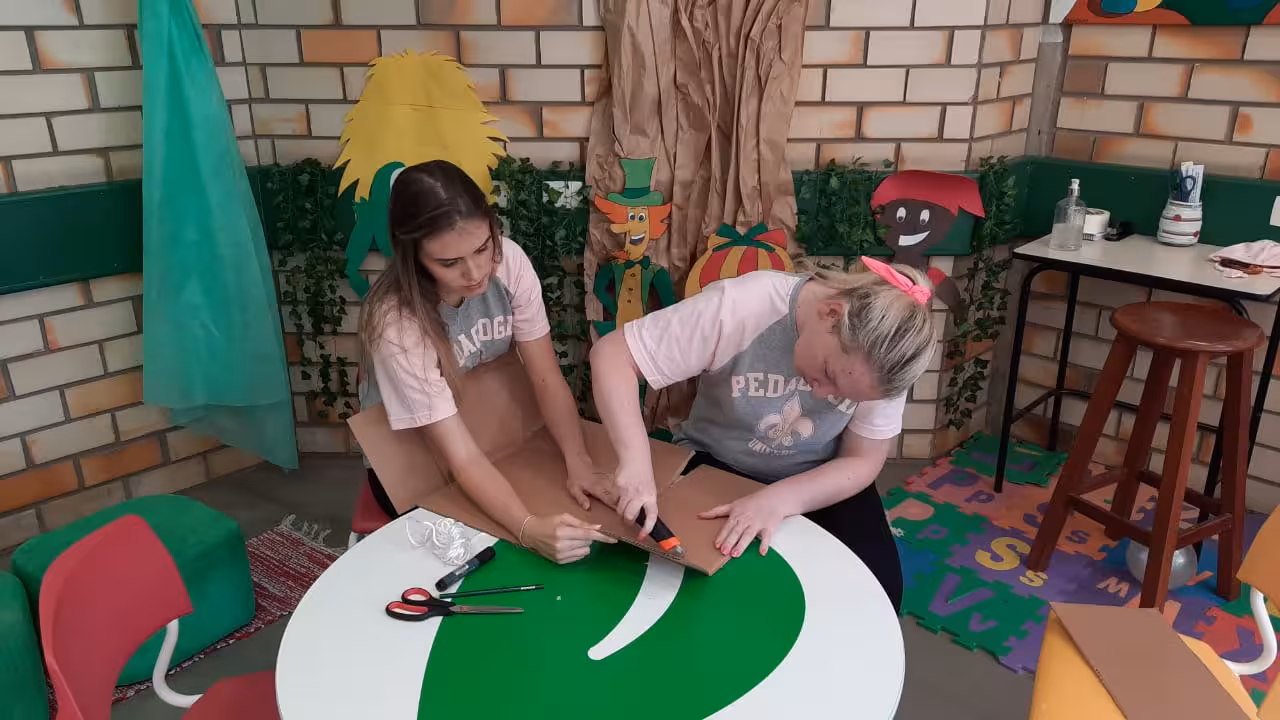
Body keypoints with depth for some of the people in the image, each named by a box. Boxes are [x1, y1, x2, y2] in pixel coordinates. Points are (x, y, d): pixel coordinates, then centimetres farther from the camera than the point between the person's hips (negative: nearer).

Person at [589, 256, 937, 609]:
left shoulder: (879, 354, -22)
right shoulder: (739, 307, -31)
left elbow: (863, 461, -14)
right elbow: (611, 355, -30)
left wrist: (777, 500, -31)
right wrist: (635, 458, -44)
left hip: (821, 481, 2)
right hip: (715, 467, -1)